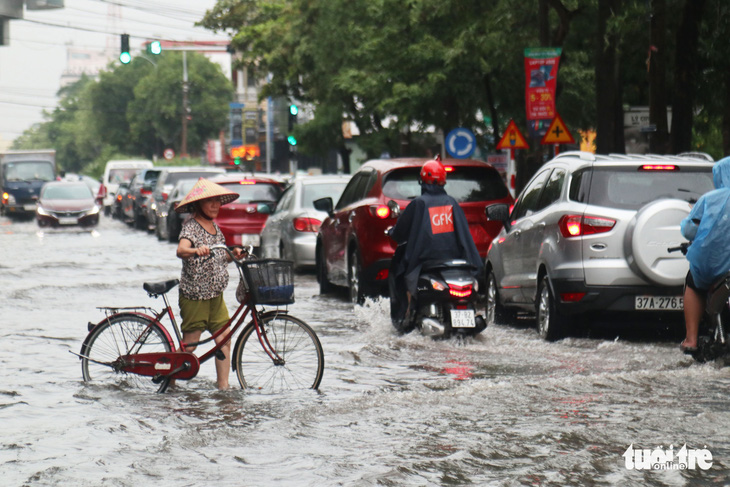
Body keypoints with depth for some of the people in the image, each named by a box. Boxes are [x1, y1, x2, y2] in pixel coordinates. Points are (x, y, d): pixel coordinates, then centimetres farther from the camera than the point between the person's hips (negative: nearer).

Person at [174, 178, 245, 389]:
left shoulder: (214, 226, 11)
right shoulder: (191, 225, -13)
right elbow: (181, 250, -32)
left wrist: (233, 254, -1)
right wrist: (196, 250, -53)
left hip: (216, 295, 7)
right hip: (194, 295, -7)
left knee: (224, 340, 2)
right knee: (189, 346, -2)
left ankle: (223, 385, 5)